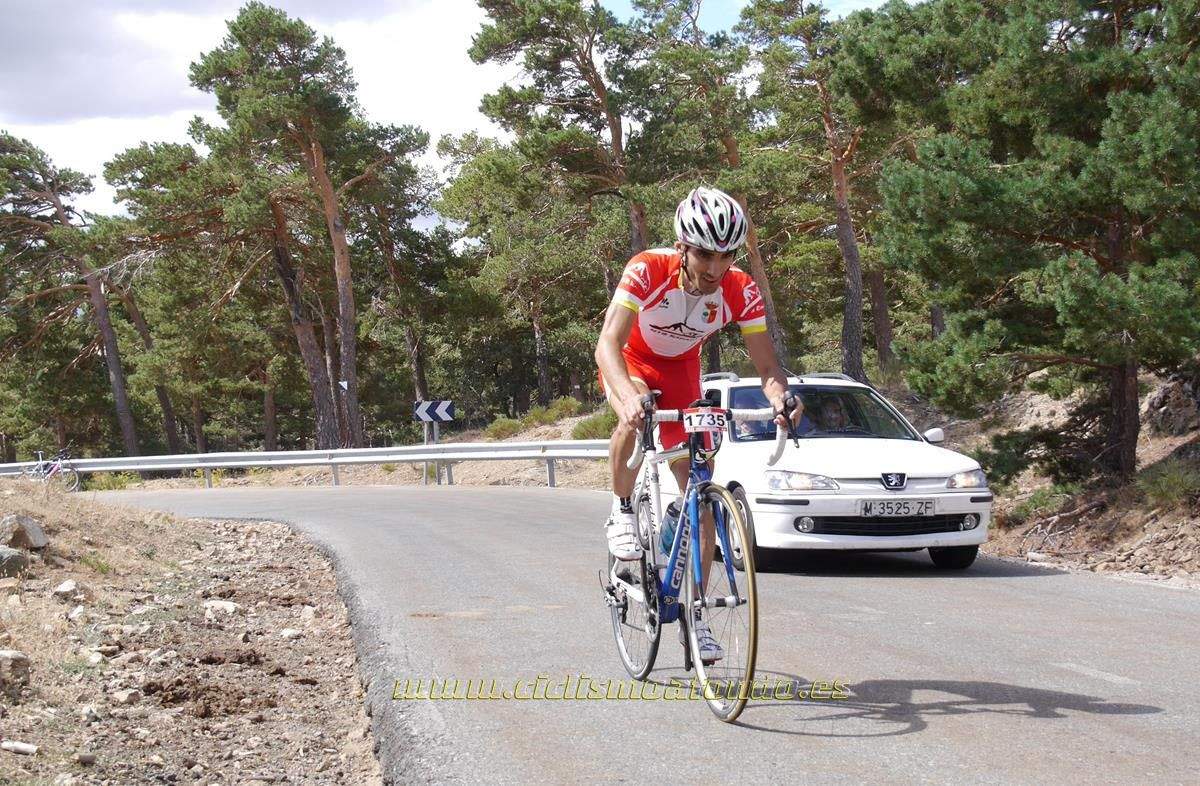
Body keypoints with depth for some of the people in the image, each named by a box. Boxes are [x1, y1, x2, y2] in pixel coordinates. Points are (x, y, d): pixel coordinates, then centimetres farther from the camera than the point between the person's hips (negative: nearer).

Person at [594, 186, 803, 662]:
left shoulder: (740, 291, -26)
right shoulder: (648, 271, -34)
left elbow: (766, 364, -25)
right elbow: (607, 344, -42)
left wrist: (781, 398, -49)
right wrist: (628, 396, -62)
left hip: (681, 372, 3)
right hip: (630, 363, -3)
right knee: (635, 419, -39)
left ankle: (694, 615, 6)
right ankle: (621, 513, -12)